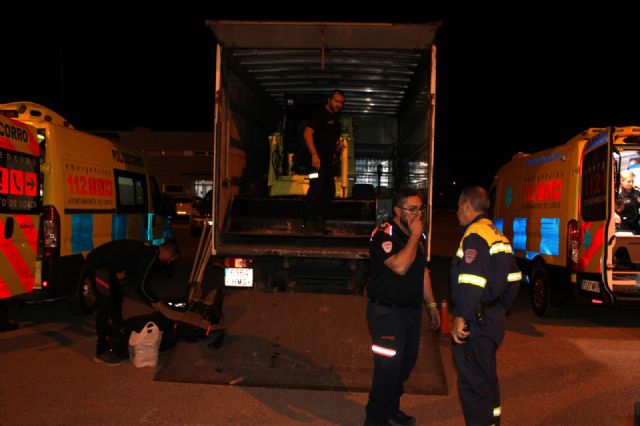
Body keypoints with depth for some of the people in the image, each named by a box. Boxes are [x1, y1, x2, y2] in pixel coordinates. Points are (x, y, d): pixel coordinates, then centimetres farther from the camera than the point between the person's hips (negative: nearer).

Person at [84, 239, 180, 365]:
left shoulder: (148, 252, 13)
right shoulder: (151, 256, -17)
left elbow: (139, 281, 21)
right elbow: (140, 285, -19)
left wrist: (152, 300, 21)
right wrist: (156, 301, -5)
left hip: (105, 265, 11)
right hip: (98, 264, -11)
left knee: (116, 297, 23)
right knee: (105, 306, -8)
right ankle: (102, 351, -1)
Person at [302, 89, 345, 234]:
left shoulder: (335, 118, 18)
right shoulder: (320, 114, -7)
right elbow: (307, 133, -17)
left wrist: (337, 142, 10)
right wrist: (314, 155, -26)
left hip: (329, 160, 9)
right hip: (318, 159, -9)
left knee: (329, 191, 7)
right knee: (316, 188, -15)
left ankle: (320, 222, 13)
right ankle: (308, 222, -11)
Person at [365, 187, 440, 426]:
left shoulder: (418, 236, 10)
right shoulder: (384, 234, -16)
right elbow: (400, 266, -30)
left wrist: (431, 304, 19)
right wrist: (415, 236, -21)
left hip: (412, 310, 8)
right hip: (387, 312, -8)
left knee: (406, 363, 16)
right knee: (389, 367, -6)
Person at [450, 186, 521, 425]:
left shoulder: (474, 236, -16)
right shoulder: (498, 235, 14)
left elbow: (472, 283, -27)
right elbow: (513, 277, 18)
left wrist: (460, 317, -26)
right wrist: (502, 308, 23)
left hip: (475, 323, -10)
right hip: (494, 320, 10)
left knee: (473, 382, -2)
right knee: (486, 378, 22)